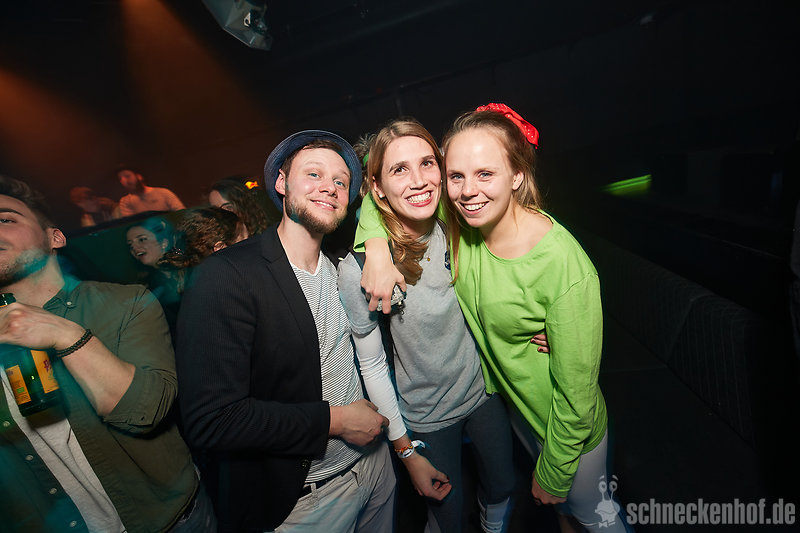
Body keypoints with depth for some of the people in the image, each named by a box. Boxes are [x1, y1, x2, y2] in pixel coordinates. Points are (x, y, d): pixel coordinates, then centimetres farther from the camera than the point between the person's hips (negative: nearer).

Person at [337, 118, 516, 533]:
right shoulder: (358, 268, -26)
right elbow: (372, 364, -15)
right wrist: (406, 450, -10)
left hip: (484, 391, 4)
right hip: (428, 419, -4)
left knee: (502, 488, 26)